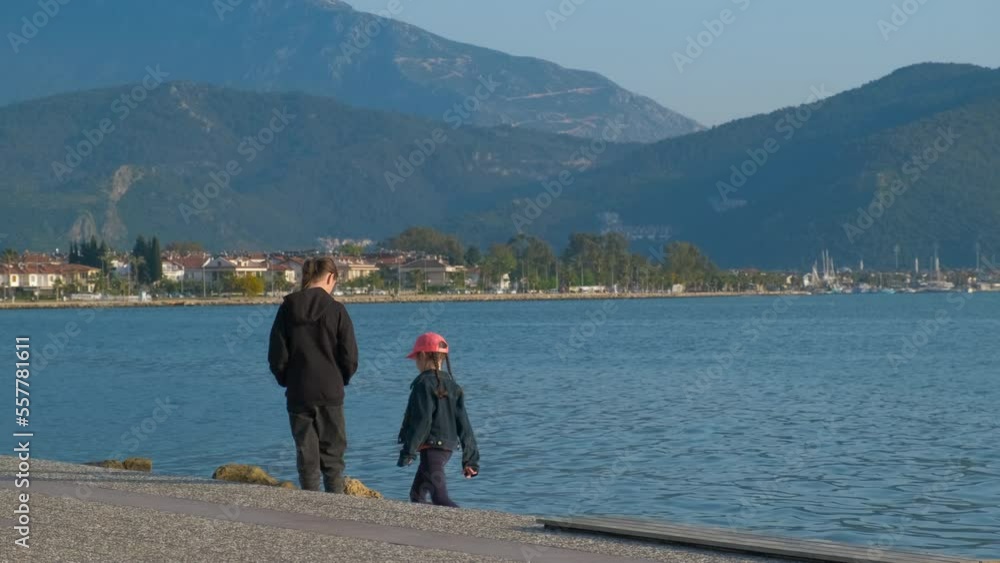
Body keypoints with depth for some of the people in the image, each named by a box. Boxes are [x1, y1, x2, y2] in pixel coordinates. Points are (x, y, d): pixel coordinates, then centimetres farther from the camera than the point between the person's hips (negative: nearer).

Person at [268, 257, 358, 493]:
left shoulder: (288, 308, -1)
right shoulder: (336, 310, -7)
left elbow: (277, 357, 0)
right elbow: (350, 358, -6)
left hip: (298, 394, 2)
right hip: (330, 393, -2)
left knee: (306, 456, 7)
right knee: (333, 455, 6)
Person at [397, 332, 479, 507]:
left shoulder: (424, 383, -11)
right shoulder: (452, 385, 13)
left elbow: (421, 421, -18)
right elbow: (463, 424, 11)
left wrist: (408, 451, -15)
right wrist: (470, 459, 13)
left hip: (431, 447, -9)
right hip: (448, 446, 9)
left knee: (440, 498, -17)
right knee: (417, 494, 22)